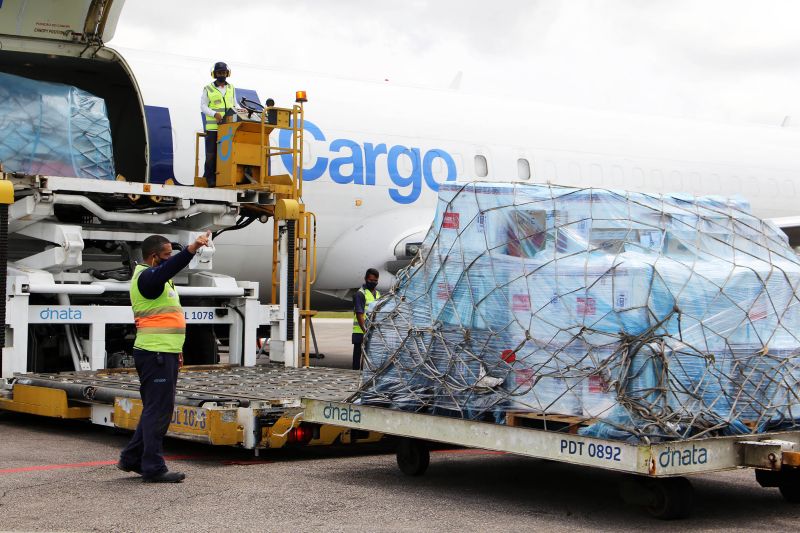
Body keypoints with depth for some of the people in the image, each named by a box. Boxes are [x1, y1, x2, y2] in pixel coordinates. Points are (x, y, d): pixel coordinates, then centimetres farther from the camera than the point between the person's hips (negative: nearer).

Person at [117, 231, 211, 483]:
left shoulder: (159, 279, 20)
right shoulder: (147, 277, -13)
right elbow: (169, 268, -36)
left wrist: (175, 347, 25)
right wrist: (192, 248, -49)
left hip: (165, 354, 10)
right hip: (155, 355, -10)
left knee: (155, 409, 16)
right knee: (158, 410, -8)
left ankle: (131, 458, 23)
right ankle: (153, 468, -4)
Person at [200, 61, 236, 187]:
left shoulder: (231, 89, 17)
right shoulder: (208, 89, 4)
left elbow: (234, 105, 21)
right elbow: (203, 106, 0)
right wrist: (214, 114, -17)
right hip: (213, 127, -3)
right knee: (211, 154, -4)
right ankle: (210, 178, 1)